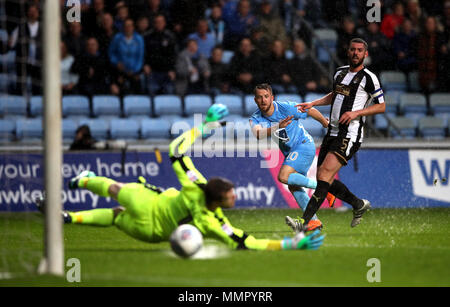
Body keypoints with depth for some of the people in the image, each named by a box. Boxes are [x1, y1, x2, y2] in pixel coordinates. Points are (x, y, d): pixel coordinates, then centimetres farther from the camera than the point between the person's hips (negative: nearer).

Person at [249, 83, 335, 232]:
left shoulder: (286, 108, -18)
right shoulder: (255, 118, -7)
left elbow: (312, 111, -3)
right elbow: (258, 134, -30)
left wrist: (327, 125, 12)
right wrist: (278, 127, -47)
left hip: (304, 145, -7)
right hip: (290, 152, 7)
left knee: (284, 176, -23)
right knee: (293, 186, -2)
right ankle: (313, 220, 4)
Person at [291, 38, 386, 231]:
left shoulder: (368, 78, -6)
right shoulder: (341, 72, 15)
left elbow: (381, 106, -4)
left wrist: (356, 113, -15)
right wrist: (313, 104, 19)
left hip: (349, 136, -8)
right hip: (332, 133, 8)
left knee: (324, 175, -18)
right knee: (323, 179, 7)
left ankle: (304, 222, -22)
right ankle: (359, 205, 28)